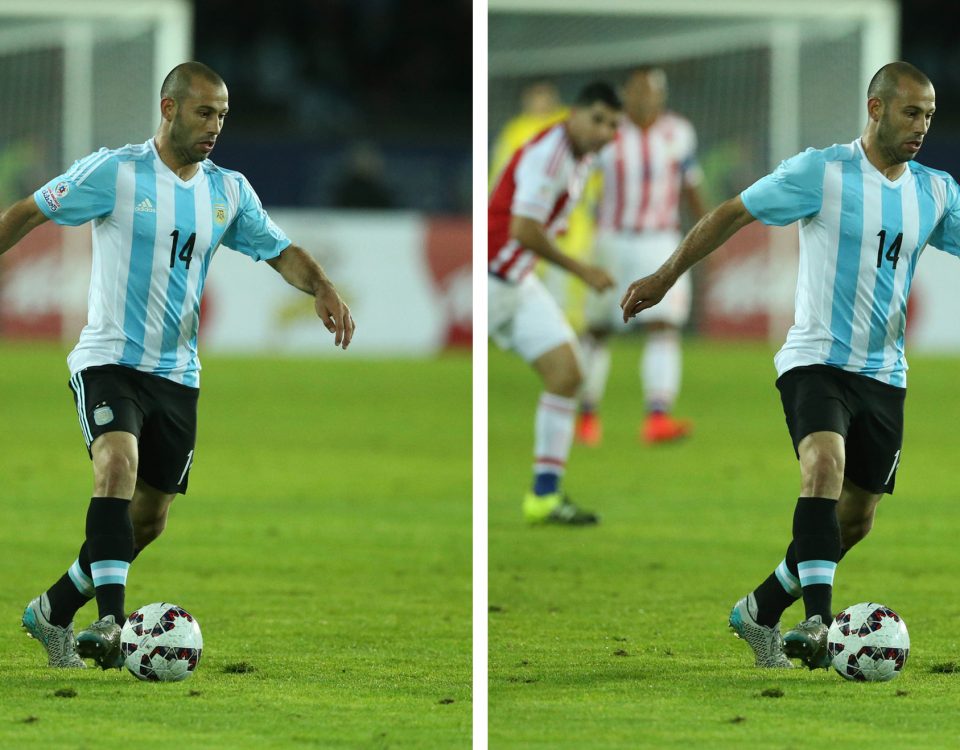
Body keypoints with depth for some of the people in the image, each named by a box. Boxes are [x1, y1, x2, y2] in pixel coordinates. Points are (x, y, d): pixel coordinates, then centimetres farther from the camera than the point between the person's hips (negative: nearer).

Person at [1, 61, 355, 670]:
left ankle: (54, 611, 29)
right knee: (119, 462, -32)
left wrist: (322, 287, -15)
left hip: (177, 374, 6)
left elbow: (282, 252, 6)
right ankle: (112, 621, -39)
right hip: (109, 361, -6)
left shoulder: (229, 191, 6)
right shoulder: (114, 173, -9)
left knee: (149, 520, 9)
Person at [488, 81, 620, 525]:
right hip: (489, 278, -9)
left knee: (565, 375, 0)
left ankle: (544, 496, 0)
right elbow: (523, 230, -25)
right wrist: (580, 270, -18)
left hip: (518, 282, 9)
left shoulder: (581, 158, 10)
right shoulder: (548, 152, -20)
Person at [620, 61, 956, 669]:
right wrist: (665, 278, 0)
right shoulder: (822, 172, -8)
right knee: (826, 464, -32)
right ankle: (819, 619, -39)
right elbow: (733, 215, -1)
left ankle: (760, 612, 27)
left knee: (856, 520, 7)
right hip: (815, 361, -6)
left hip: (884, 375, 6)